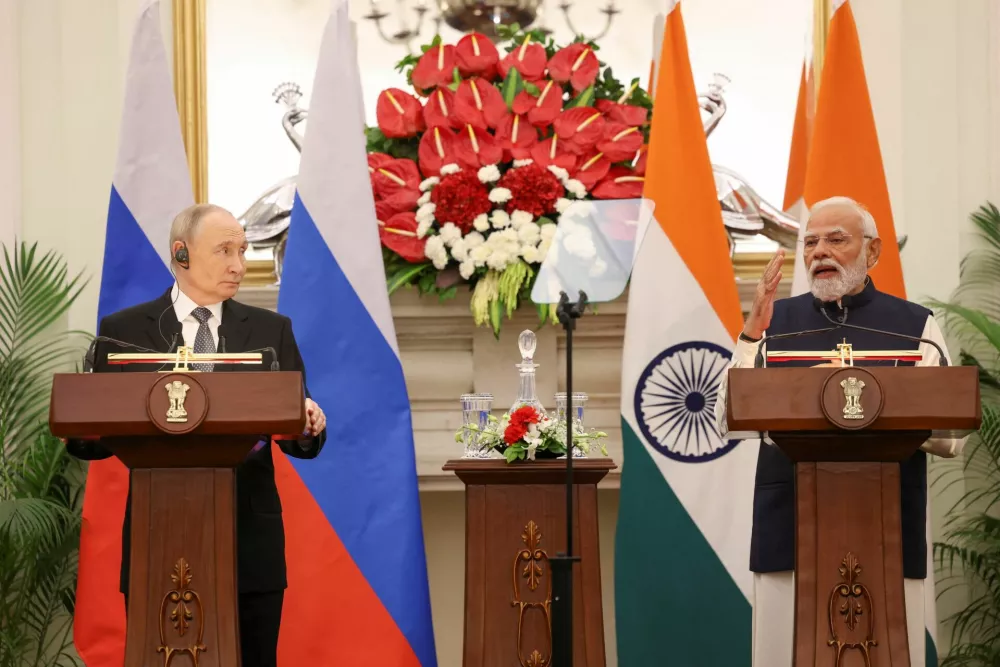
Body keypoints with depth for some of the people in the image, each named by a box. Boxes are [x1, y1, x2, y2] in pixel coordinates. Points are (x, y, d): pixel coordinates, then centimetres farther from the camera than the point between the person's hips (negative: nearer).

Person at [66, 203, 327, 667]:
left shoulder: (271, 331, 8)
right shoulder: (123, 331, 4)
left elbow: (297, 436, 4)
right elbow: (99, 431, 3)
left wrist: (308, 429, -19)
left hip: (250, 543, 1)